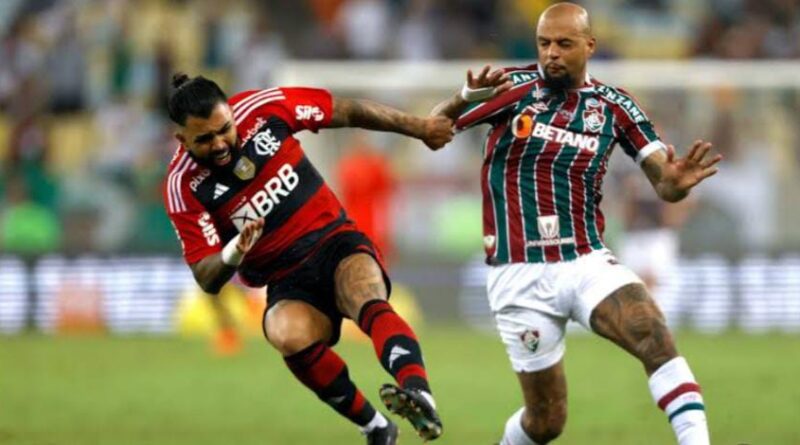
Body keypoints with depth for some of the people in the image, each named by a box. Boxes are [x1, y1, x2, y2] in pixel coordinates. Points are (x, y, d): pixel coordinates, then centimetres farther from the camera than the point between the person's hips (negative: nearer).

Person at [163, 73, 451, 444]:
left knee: (369, 302, -34)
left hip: (335, 243, 0)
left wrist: (417, 127, 9)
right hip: (287, 285, 0)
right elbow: (207, 280, -10)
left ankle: (419, 392, -60)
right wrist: (233, 254, -32)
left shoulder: (262, 108, -6)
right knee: (289, 336, -35)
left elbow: (348, 112, 6)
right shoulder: (183, 187, -9)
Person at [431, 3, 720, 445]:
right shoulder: (513, 87, -3)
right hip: (519, 275, -2)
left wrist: (675, 181, -27)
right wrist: (463, 100, -36)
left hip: (586, 262, 2)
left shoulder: (614, 106, 3)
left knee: (655, 337, -27)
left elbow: (662, 183, -1)